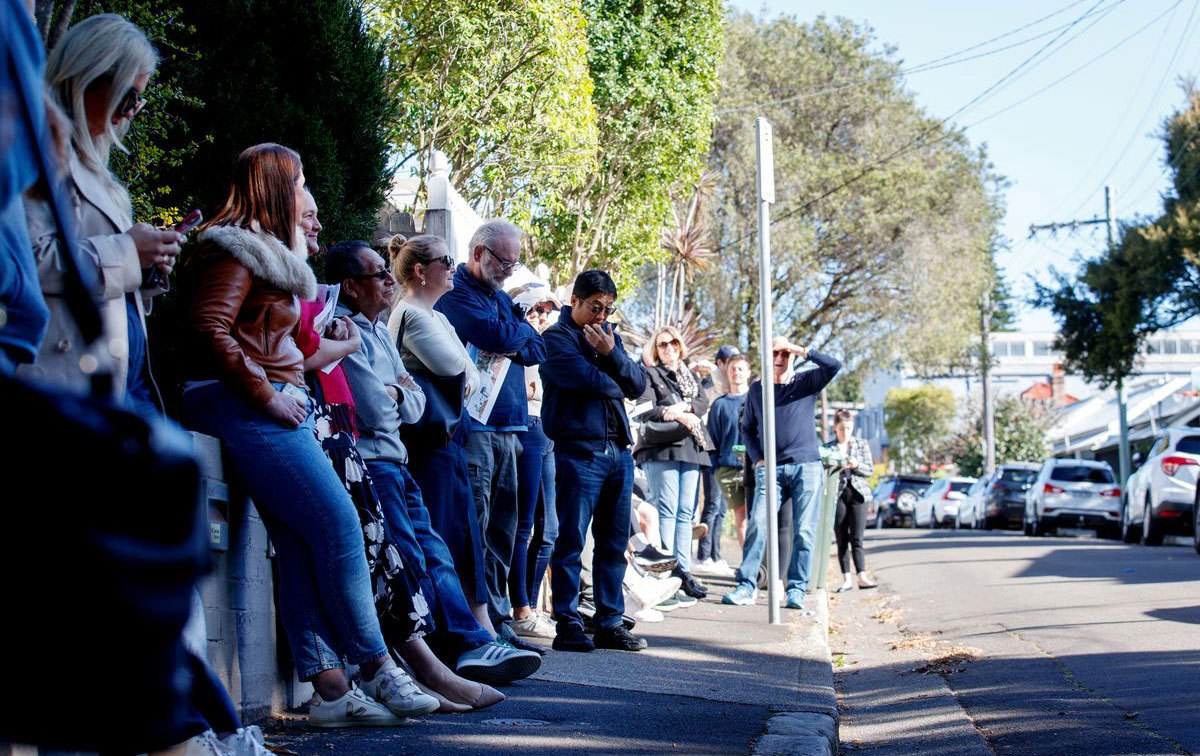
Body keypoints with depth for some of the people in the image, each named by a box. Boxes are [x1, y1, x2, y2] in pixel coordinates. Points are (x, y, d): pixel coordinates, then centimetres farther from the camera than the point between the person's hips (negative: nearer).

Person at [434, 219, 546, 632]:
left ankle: (497, 620, 13)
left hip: (506, 426, 9)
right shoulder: (457, 293, -5)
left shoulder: (500, 296, 22)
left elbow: (537, 349, 16)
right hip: (473, 425, -9)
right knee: (474, 528, -11)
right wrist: (521, 330, 3)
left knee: (501, 529, 9)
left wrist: (513, 345, -5)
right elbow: (497, 336, -19)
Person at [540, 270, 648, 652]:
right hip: (579, 450, -7)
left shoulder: (609, 335, 20)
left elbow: (638, 384, 9)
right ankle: (568, 626, -2)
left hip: (618, 449, 7)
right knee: (571, 540, -6)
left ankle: (609, 623, 14)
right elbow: (584, 377, -16)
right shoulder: (557, 337, 0)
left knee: (614, 541, 8)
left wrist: (612, 354, -8)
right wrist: (616, 385, 3)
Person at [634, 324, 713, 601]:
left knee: (686, 512, 1)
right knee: (667, 509, -12)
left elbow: (703, 404, 8)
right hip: (661, 447, -5)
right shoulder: (650, 375, 8)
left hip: (690, 447, 5)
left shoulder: (691, 376, 24)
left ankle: (683, 569, 0)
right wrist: (680, 418, -16)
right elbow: (647, 411, -6)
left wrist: (683, 407, -11)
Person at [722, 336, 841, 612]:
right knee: (757, 524, -13)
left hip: (807, 467, -1)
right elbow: (747, 428, 19)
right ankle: (746, 587, -12)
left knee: (804, 531, -4)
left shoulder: (806, 382, 7)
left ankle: (796, 590, 1)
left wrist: (803, 351, -12)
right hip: (770, 469, 1)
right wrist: (757, 459, 6)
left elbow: (834, 366, -9)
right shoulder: (756, 389, 14)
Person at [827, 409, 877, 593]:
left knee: (856, 538, -8)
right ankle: (847, 579, 5)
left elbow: (870, 470, 8)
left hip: (857, 493, 0)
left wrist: (857, 465, -10)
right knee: (841, 540, 2)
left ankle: (862, 576, -10)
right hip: (837, 494, 0)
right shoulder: (828, 448, 7)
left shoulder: (862, 445, 10)